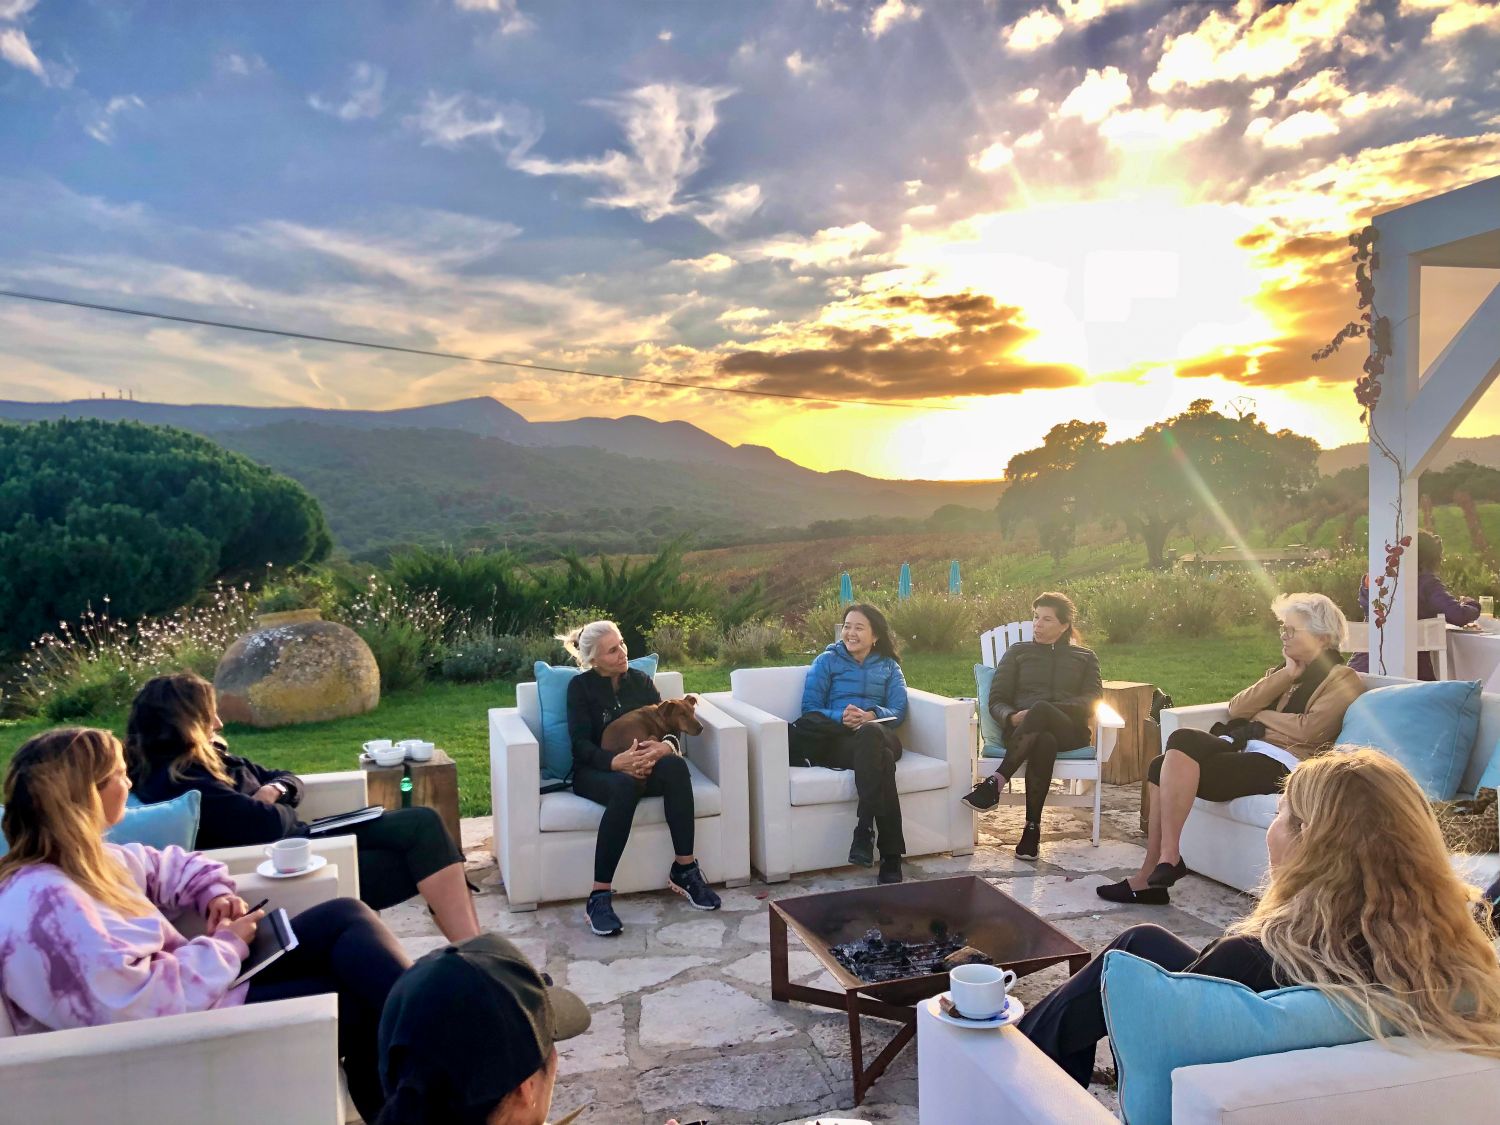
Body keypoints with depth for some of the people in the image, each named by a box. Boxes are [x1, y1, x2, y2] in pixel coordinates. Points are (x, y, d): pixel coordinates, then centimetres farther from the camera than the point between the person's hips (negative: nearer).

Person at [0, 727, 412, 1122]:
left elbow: (172, 866, 24)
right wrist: (227, 945, -15)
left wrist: (213, 894, 2)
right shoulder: (45, 903, -24)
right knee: (354, 1003, -14)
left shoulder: (82, 859, 7)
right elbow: (141, 1005, -29)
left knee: (344, 918, -3)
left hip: (197, 991, 10)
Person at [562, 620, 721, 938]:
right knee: (625, 785, -40)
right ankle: (599, 897, -38)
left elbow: (670, 728, 3)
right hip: (596, 771, -3)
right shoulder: (581, 686, 1)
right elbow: (581, 745, -10)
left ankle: (684, 870, -26)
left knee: (675, 765, -32)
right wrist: (616, 761, -31)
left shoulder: (640, 681, 12)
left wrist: (665, 746, -23)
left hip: (641, 765, 3)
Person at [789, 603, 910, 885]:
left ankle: (864, 832, -40)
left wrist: (871, 716, -14)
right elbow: (810, 709, 6)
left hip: (878, 734, 2)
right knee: (880, 758, -38)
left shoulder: (889, 666, 26)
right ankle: (890, 856, -42)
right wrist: (841, 718, -15)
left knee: (869, 734, -40)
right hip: (836, 741, -1)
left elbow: (898, 711, 9)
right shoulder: (827, 660, 20)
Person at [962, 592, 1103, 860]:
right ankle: (1033, 828, -41)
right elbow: (996, 700, 12)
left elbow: (1093, 698, 4)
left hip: (1069, 730, 0)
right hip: (1021, 730, 1)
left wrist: (1046, 710, -14)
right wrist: (1011, 717, -14)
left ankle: (995, 781, -42)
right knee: (1043, 741, -39)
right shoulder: (1018, 652, 22)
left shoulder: (1085, 657, 22)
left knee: (1040, 709, -38)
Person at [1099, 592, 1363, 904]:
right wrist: (1285, 676, 6)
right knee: (1173, 752, -21)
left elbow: (1307, 730, -12)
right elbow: (1236, 709, 12)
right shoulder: (1283, 670, 28)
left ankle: (1167, 858, -22)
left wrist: (1258, 715, 3)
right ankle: (1153, 874, -21)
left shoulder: (1343, 680, 5)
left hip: (1280, 762, -8)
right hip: (1243, 748, 8)